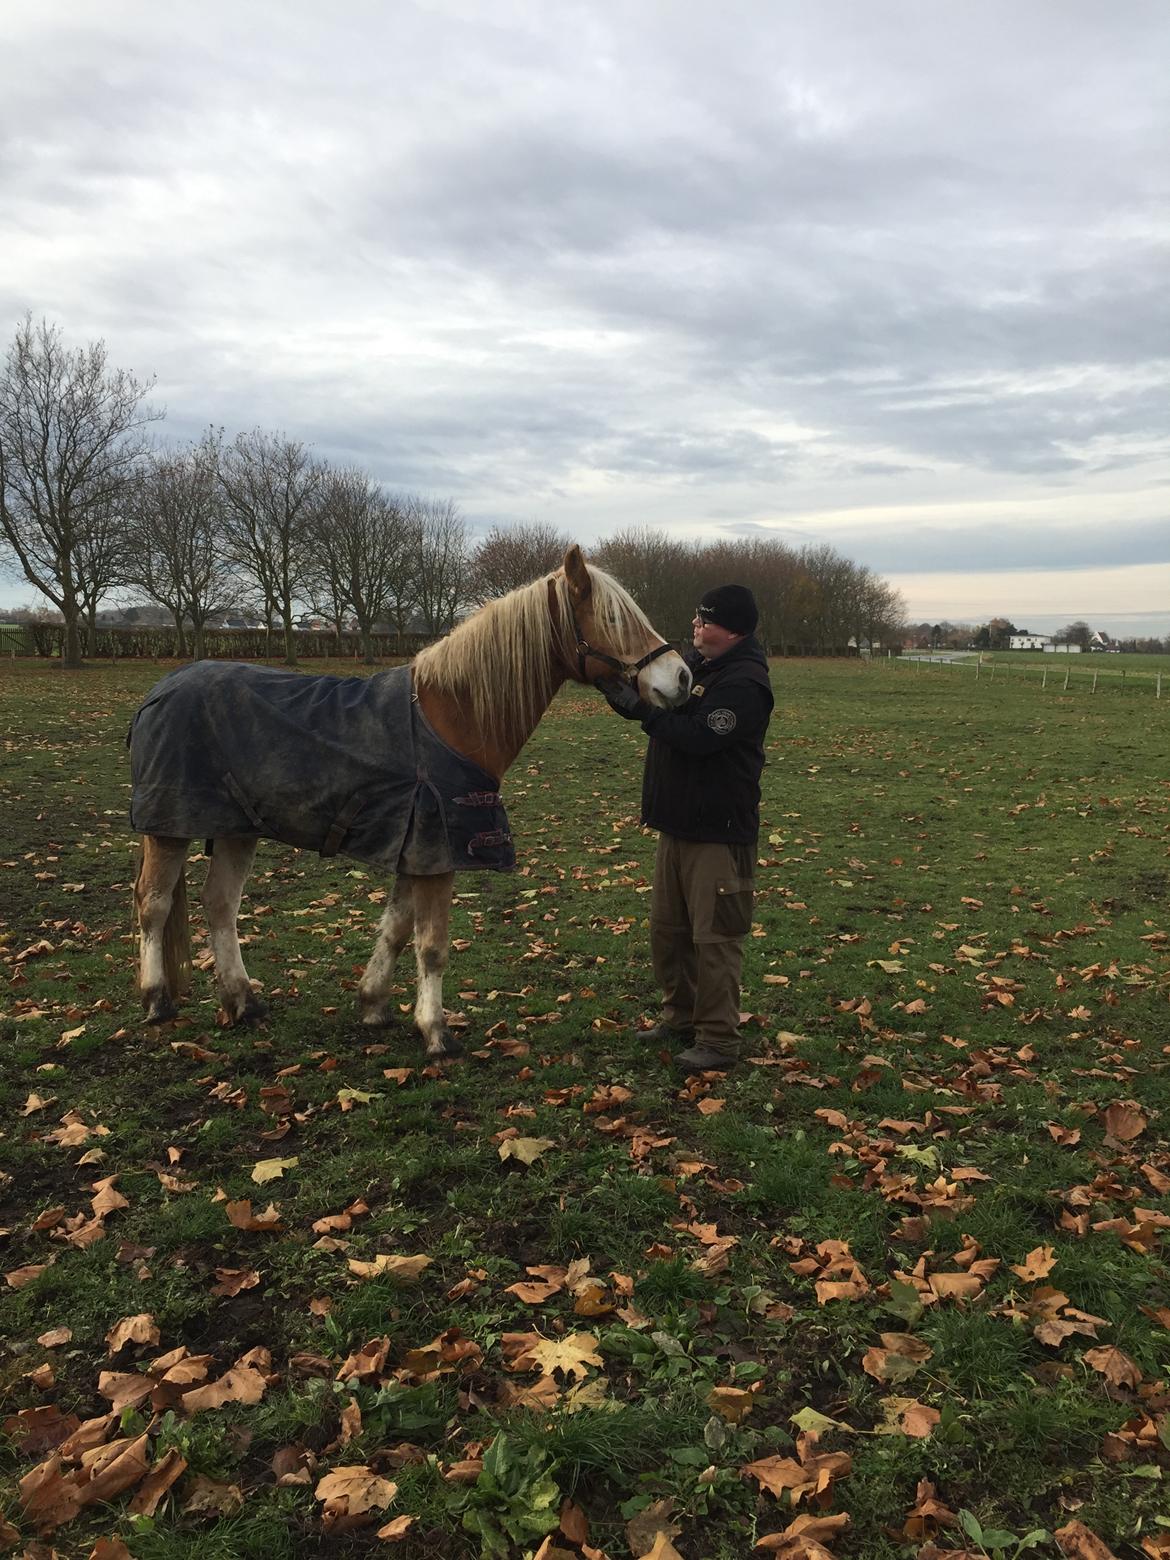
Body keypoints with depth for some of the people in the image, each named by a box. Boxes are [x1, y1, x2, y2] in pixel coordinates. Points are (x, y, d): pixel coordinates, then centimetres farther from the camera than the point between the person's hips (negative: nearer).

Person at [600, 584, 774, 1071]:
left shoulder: (744, 683, -18)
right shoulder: (693, 662, 11)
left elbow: (697, 736, -28)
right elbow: (653, 695, 18)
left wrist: (639, 708, -23)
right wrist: (616, 687, -2)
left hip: (719, 832, -10)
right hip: (676, 824, 10)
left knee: (714, 936, -2)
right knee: (667, 929, 17)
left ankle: (718, 1039, 9)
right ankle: (680, 1018, 32)